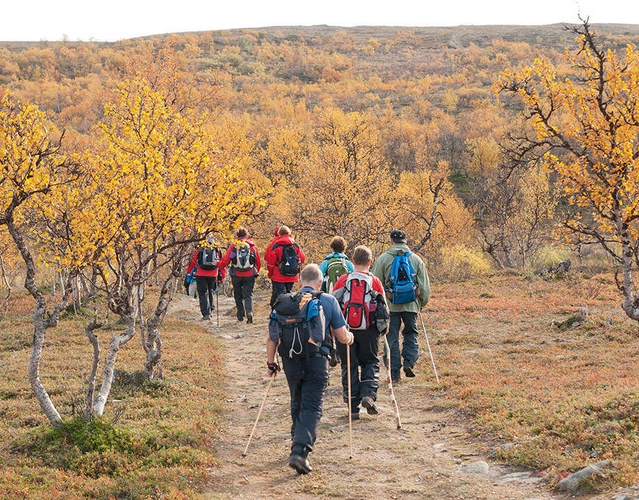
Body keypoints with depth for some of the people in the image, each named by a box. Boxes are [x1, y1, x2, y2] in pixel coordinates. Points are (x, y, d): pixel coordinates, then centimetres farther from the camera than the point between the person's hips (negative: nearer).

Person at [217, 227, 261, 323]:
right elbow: (258, 262, 9)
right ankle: (249, 311, -23)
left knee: (238, 296, 13)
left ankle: (240, 316, 16)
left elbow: (225, 259, -4)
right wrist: (256, 272, 26)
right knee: (248, 295, 2)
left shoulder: (233, 246, -3)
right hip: (250, 275, 1)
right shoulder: (252, 246, 3)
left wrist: (219, 265, 16)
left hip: (236, 275, 0)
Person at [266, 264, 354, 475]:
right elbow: (343, 337, 2)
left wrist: (271, 363, 16)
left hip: (291, 362, 3)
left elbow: (272, 336, 5)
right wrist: (350, 338, 25)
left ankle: (298, 442, 34)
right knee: (312, 408, -3)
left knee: (297, 405, 21)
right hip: (316, 362, -3)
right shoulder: (329, 301, 2)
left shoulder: (284, 301, 6)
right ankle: (299, 451, -18)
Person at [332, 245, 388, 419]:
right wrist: (384, 327, 20)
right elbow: (383, 307, 4)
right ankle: (368, 395, -7)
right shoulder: (375, 281, -2)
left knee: (349, 366, 8)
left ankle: (353, 408, 7)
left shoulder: (342, 280, -1)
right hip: (368, 331, 0)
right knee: (371, 363, 16)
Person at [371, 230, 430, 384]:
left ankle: (394, 373, 5)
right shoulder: (416, 259, 5)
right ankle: (409, 363, 0)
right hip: (411, 304, 1)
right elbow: (424, 286, 8)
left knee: (392, 338, 5)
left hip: (390, 305, -1)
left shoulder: (383, 259, -1)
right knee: (411, 334, 18)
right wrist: (422, 303, 21)